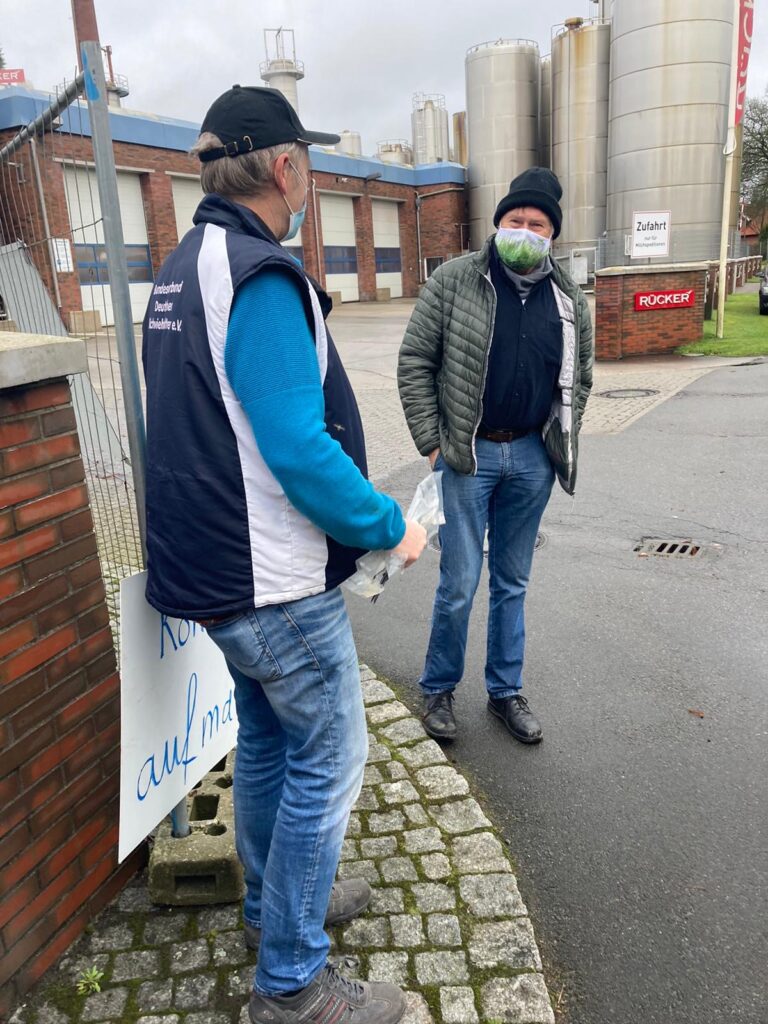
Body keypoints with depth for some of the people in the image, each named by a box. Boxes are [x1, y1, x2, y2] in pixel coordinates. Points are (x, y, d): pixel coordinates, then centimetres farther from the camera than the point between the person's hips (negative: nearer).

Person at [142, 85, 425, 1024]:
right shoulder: (260, 277, -20)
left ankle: (272, 901, 43)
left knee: (266, 737, 23)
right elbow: (299, 447, -27)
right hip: (277, 583, -10)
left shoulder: (183, 269, 11)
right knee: (328, 759, 5)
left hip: (214, 566, 10)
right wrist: (389, 526, -13)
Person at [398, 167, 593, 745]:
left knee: (513, 584, 14)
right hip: (467, 455, -3)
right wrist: (431, 441, -8)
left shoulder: (568, 299, 6)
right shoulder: (455, 280, -4)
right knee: (459, 585, 1)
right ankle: (439, 690, 25)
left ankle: (506, 691, 31)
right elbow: (415, 360, -4)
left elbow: (580, 376, 16)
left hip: (531, 459, 4)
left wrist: (561, 442, 8)